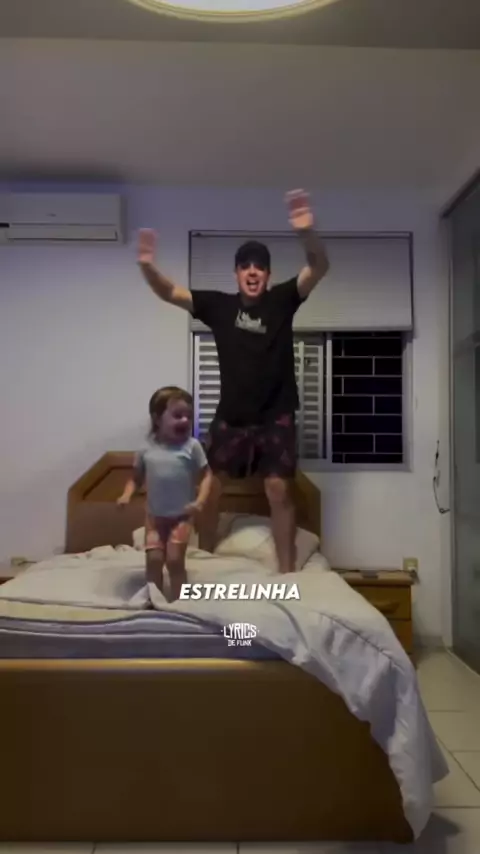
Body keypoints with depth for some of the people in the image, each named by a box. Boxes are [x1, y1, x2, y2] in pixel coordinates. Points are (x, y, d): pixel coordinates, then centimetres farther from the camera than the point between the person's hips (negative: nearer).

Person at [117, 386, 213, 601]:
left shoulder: (191, 446, -8)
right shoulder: (147, 449, -1)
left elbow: (206, 475, -6)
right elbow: (136, 478, 9)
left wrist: (200, 501, -20)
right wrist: (126, 495, -10)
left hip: (182, 516, -2)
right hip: (154, 516, 2)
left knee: (175, 559, -5)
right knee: (154, 558, -3)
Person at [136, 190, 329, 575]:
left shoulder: (283, 299, -1)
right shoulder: (218, 304, 2)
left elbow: (319, 269, -14)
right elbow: (168, 293, -1)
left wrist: (307, 231, -34)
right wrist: (148, 266, -22)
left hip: (276, 417, -2)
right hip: (231, 417, 2)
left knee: (279, 490, -4)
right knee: (211, 487, 5)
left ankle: (287, 572, 7)